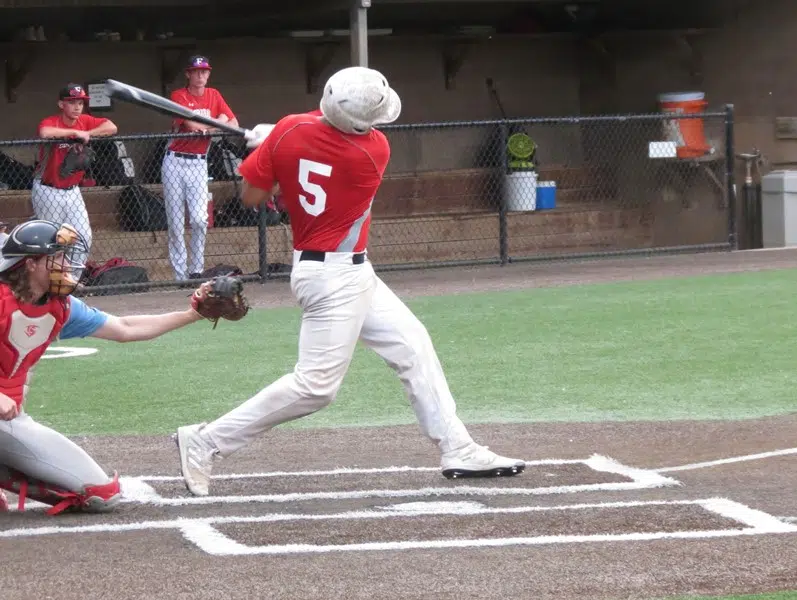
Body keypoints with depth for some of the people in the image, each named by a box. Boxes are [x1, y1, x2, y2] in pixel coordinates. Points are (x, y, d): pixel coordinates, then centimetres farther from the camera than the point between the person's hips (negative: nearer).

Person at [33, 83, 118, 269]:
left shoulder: (85, 121, 0)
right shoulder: (50, 122, -18)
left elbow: (111, 128, -10)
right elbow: (45, 133, -43)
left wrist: (87, 134, -23)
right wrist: (75, 132, -36)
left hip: (72, 191, 6)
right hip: (48, 192, -6)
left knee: (84, 238, 3)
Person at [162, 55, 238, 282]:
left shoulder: (214, 95, 10)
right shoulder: (178, 96, -3)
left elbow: (234, 124, 1)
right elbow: (192, 125, -17)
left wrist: (203, 127, -13)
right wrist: (217, 122, -4)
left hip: (198, 163, 2)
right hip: (175, 162, -2)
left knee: (199, 219, -13)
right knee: (175, 222, -1)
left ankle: (196, 270, -2)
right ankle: (180, 276, 2)